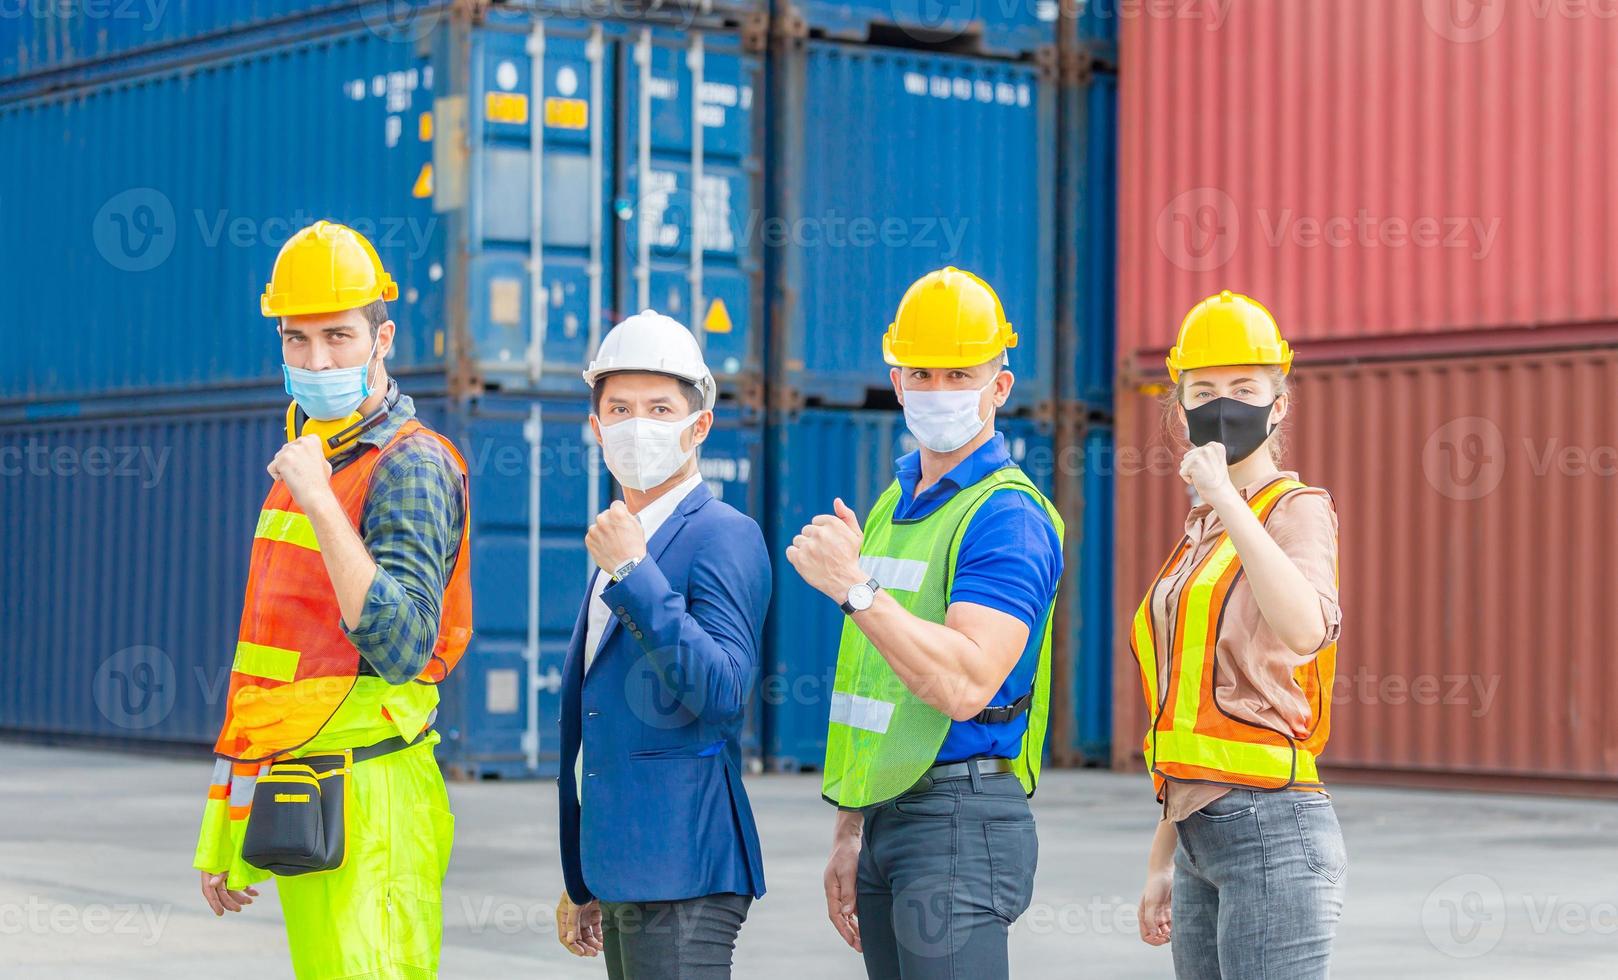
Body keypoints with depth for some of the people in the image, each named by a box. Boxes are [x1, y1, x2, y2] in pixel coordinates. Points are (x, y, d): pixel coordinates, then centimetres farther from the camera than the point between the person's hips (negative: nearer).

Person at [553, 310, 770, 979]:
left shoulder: (725, 535, -8)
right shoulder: (621, 544, 19)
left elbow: (723, 696, -21)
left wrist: (633, 573, -22)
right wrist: (581, 885, 24)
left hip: (683, 873, -9)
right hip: (622, 872, 9)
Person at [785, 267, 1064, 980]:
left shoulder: (1008, 516, -11)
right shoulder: (892, 504, 17)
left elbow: (965, 685, -24)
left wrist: (853, 587, -23)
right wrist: (849, 834, 18)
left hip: (962, 817, -9)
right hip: (886, 817, 9)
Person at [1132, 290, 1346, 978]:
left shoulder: (1298, 511, -5)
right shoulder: (1203, 533, 19)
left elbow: (1306, 629, -29)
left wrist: (1225, 495, -24)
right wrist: (1163, 861, 22)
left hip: (1271, 829, -8)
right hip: (1200, 837, 8)